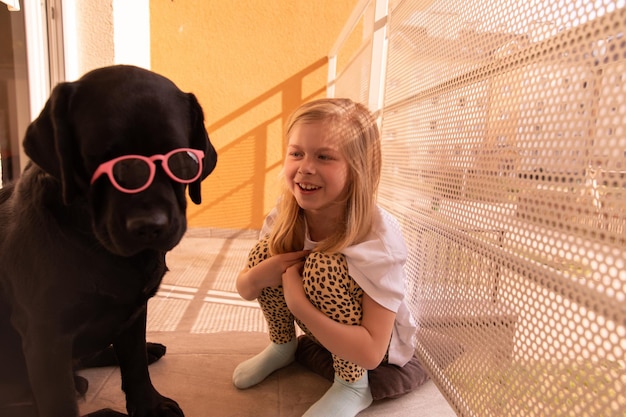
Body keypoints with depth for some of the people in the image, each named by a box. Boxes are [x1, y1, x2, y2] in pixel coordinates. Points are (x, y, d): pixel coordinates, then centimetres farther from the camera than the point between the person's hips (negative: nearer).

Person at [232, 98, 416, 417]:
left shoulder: (379, 237, -32)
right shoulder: (284, 216, -17)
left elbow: (370, 351, -32)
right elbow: (244, 290, -7)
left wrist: (297, 302, -35)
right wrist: (257, 275, -30)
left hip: (381, 346, -4)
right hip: (315, 327, 5)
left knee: (324, 267, -32)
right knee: (267, 250, -17)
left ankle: (354, 384, -6)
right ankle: (283, 345, 10)